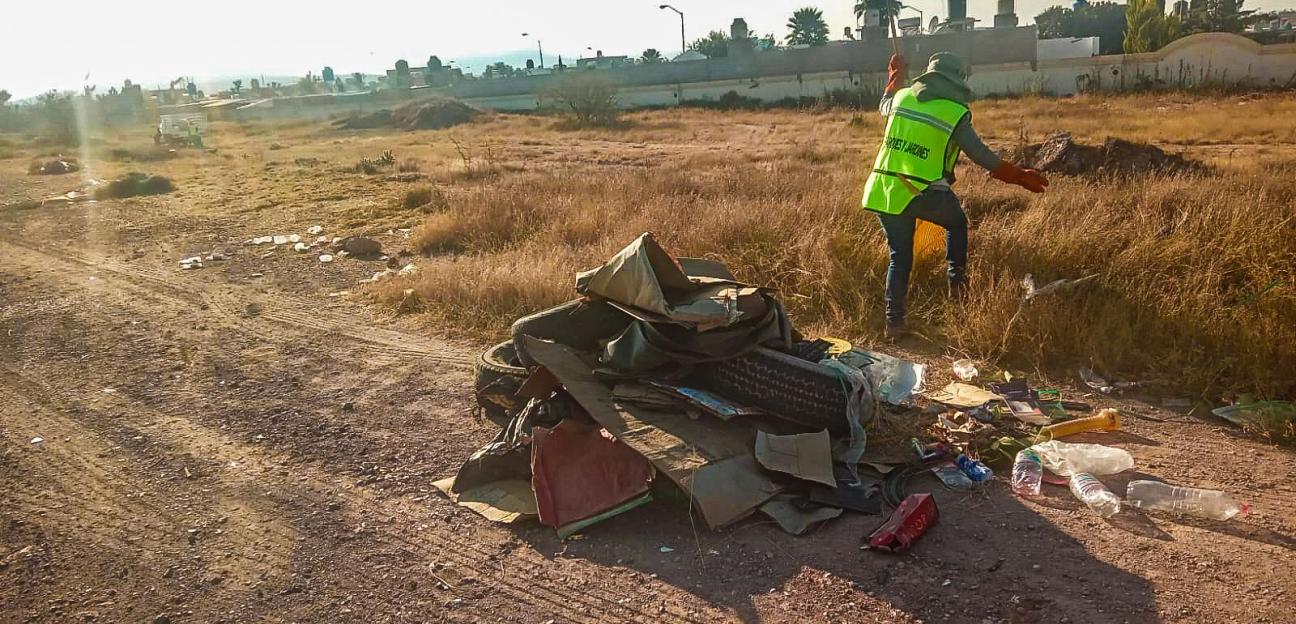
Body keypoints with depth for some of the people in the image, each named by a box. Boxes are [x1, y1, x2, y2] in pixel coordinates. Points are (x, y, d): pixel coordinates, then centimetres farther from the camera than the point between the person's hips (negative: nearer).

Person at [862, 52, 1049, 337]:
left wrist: (895, 76, 47)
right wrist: (1020, 177, 9)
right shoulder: (955, 113, -5)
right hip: (924, 193, -4)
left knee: (900, 256, 14)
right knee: (956, 223, 28)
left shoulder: (903, 96, 8)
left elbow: (884, 107, 32)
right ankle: (957, 279, 20)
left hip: (884, 190, 4)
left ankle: (894, 320, 12)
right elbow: (983, 156, -1)